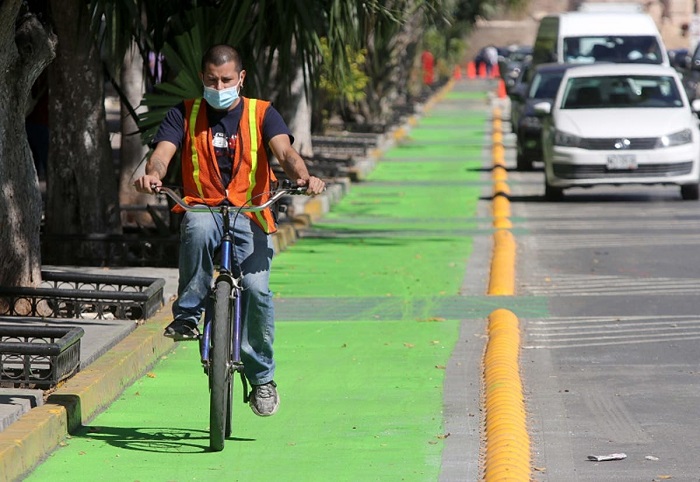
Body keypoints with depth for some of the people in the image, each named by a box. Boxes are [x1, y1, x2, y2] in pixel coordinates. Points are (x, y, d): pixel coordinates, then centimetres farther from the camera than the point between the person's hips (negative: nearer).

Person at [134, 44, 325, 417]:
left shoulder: (261, 114, 7)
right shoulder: (185, 114, 8)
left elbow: (284, 151, -10)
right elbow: (162, 152, -8)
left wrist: (303, 176, -33)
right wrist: (152, 174, -33)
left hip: (249, 216, 0)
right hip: (202, 208, 0)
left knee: (256, 288, -21)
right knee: (199, 229, -38)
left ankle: (262, 376, -1)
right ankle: (187, 313, -21)